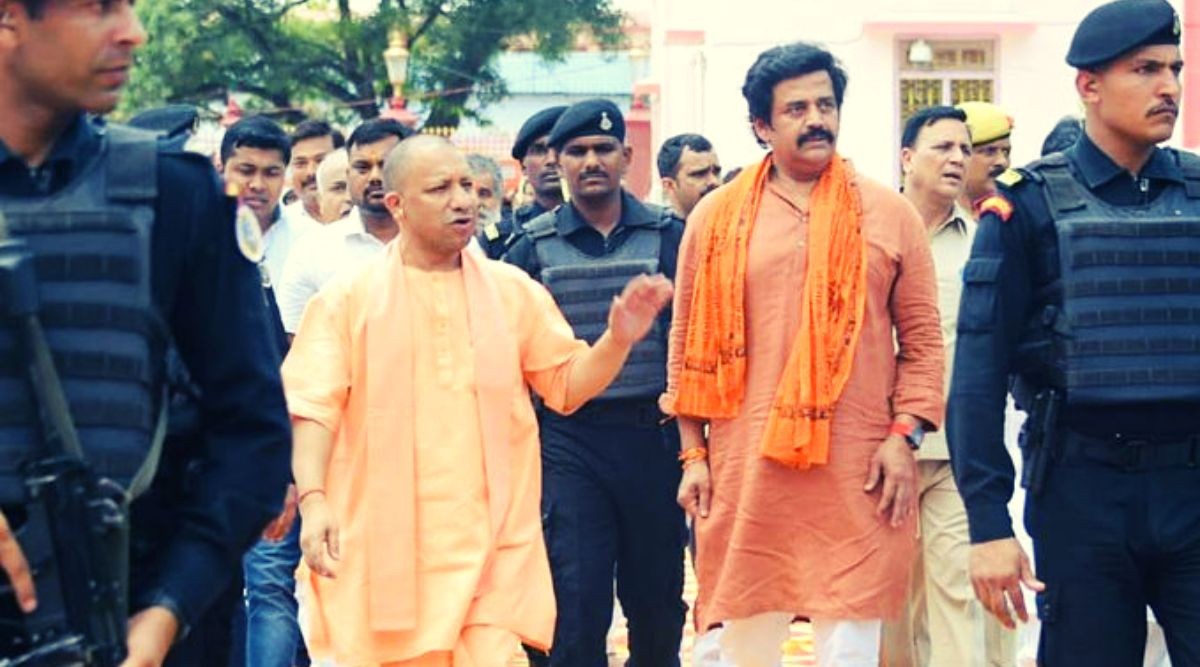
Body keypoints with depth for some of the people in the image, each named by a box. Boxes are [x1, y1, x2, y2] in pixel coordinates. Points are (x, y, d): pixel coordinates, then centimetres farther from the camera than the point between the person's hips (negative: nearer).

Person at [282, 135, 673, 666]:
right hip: (382, 548, -1)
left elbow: (569, 384, 13)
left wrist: (619, 338, -7)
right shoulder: (348, 297, 3)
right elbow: (314, 407, -3)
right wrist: (313, 499, -19)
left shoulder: (513, 290, 11)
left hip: (490, 547, 1)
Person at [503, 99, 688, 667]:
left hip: (652, 434, 1)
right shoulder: (534, 246, 5)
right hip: (569, 439, -1)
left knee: (657, 597, 10)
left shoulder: (669, 235, 5)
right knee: (577, 603, -5)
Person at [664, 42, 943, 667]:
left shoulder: (889, 214, 5)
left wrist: (904, 436, -5)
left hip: (856, 473, -1)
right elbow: (689, 342, 9)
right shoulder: (716, 217, 6)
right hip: (745, 468, 1)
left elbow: (922, 339, 5)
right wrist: (693, 454, 5)